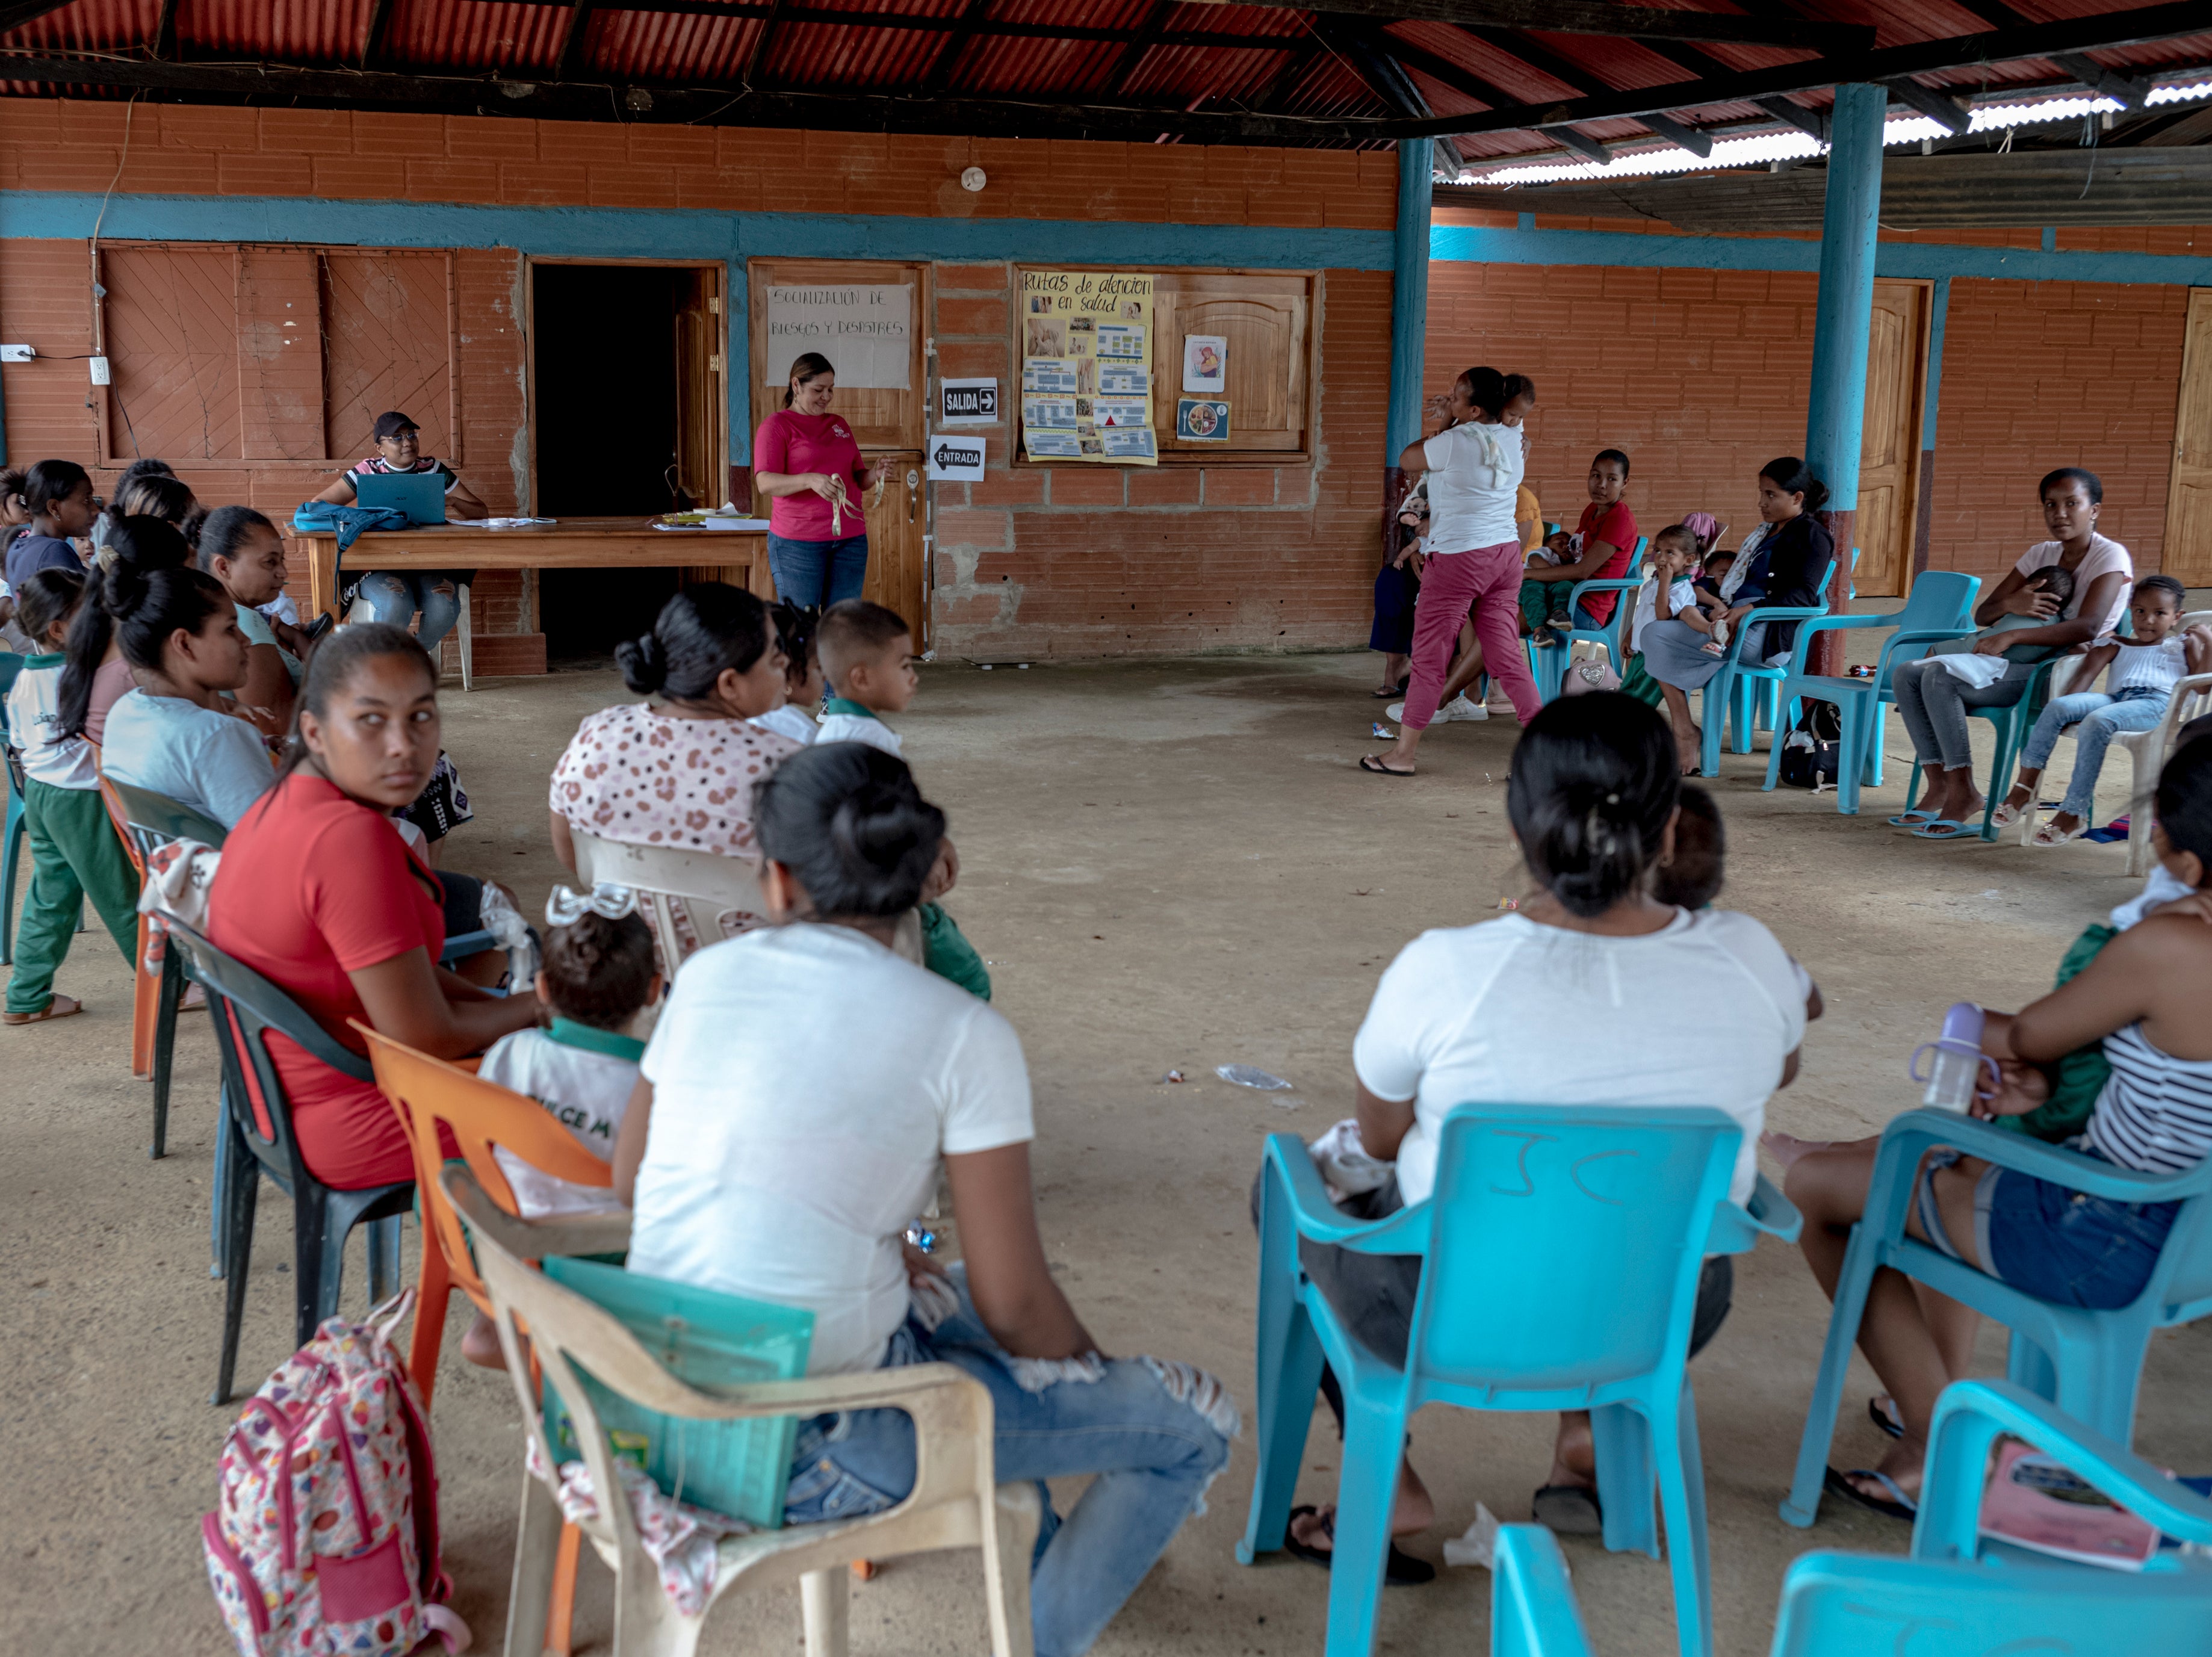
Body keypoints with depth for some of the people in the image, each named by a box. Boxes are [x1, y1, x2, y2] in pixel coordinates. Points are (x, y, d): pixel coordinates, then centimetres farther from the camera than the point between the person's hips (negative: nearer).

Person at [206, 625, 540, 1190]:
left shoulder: (280, 806, 1)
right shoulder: (350, 839, -30)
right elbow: (428, 1039, -26)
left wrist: (506, 1005, 2)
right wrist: (531, 1008, -8)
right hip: (351, 1131, -9)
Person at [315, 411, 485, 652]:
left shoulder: (434, 470, 8)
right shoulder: (367, 472, 3)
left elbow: (482, 512, 7)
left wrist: (453, 501, -15)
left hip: (430, 562, 2)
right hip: (380, 564, -2)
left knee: (444, 607, -29)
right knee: (395, 607, -33)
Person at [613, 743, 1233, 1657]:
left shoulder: (708, 975, 1)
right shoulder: (963, 1035, -14)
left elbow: (628, 1179, 14)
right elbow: (1016, 1309, -12)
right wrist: (1099, 1370, 11)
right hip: (802, 1449, -7)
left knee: (943, 1292, 36)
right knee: (1196, 1420, 7)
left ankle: (1033, 1557, 53)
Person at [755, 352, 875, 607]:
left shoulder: (839, 424, 17)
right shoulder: (776, 424, -1)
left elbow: (857, 479, 20)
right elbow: (764, 483, -14)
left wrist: (874, 474, -4)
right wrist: (811, 480, -30)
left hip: (850, 538, 5)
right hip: (798, 541, -5)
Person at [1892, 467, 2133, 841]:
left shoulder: (2110, 556, -7)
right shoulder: (2041, 554, 16)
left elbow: (2088, 628, -23)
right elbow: (1982, 615, 12)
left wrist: (2013, 635, -30)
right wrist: (2010, 604, -12)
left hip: (2062, 677, -8)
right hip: (2022, 668, 8)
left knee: (1940, 678, -27)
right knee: (1906, 675, -7)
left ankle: (1964, 796, -22)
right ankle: (1939, 788, -13)